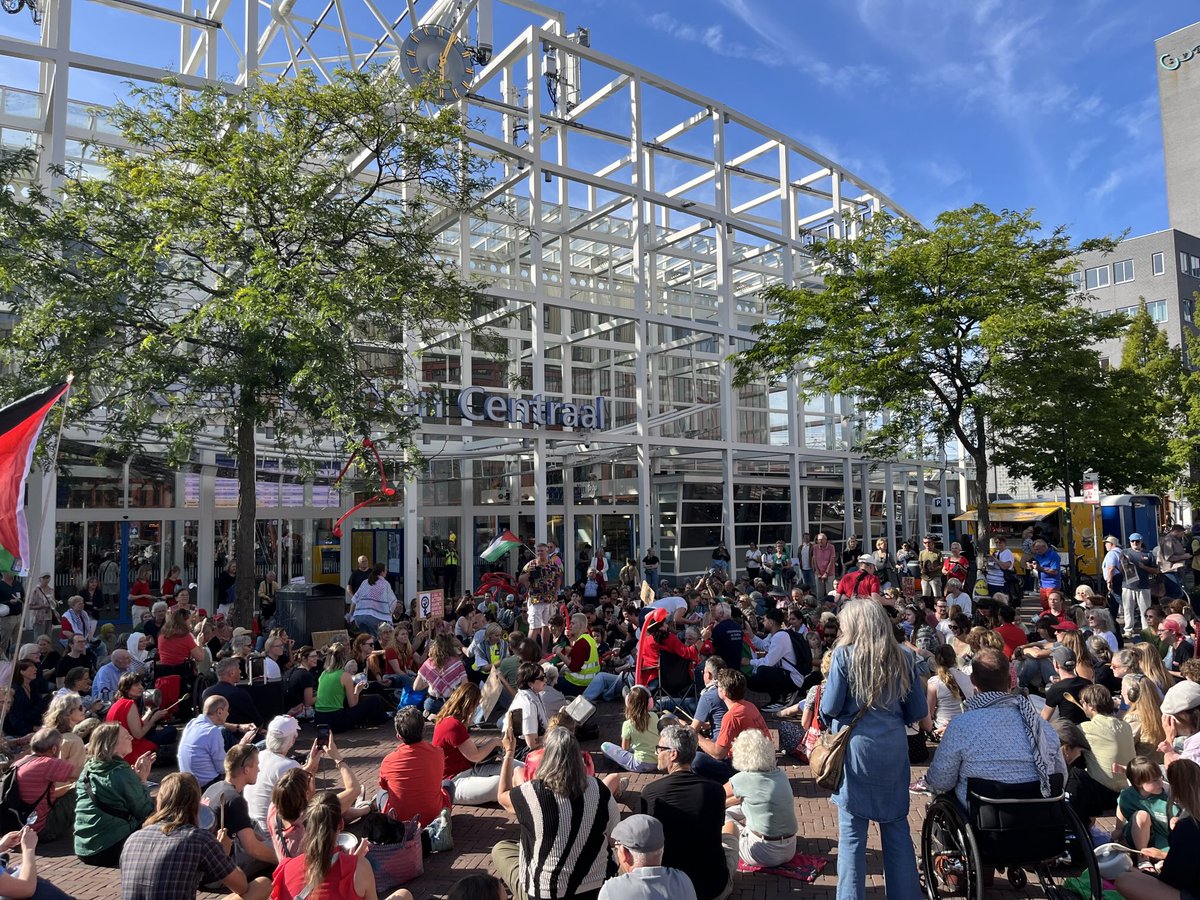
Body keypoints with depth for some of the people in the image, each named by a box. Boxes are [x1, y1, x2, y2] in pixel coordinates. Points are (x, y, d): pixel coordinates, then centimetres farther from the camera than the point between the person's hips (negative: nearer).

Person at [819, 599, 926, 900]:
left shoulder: (844, 654, -6)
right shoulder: (904, 658, 4)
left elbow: (829, 707, -6)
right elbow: (918, 711, 8)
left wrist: (828, 718, 16)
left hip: (856, 746, -3)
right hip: (894, 746, 3)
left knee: (852, 830, 5)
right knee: (897, 827, 15)